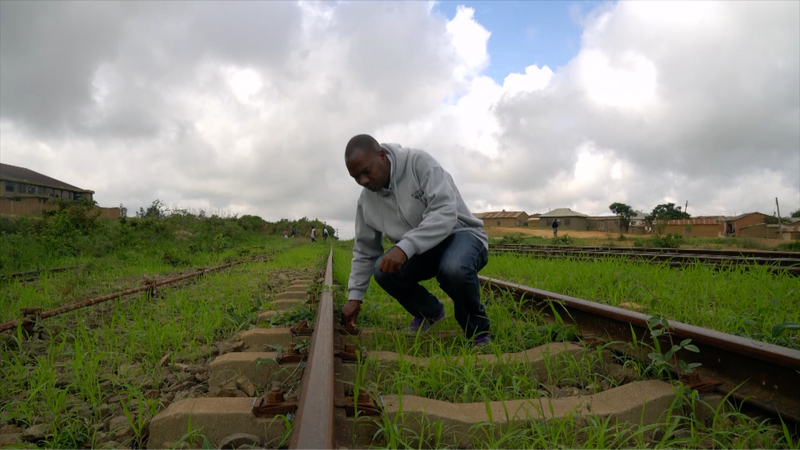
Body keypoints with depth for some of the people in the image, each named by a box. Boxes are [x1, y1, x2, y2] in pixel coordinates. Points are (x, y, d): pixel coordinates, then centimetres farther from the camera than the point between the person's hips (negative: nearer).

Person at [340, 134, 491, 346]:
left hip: (461, 234, -5)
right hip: (419, 252, 6)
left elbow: (445, 212, -31)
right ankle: (429, 311, 8)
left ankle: (477, 329, -8)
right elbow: (364, 251, 7)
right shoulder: (366, 200, -3)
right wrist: (355, 295, -1)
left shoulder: (419, 162, -20)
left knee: (454, 269, -39)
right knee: (383, 270, -21)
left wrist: (405, 246, -42)